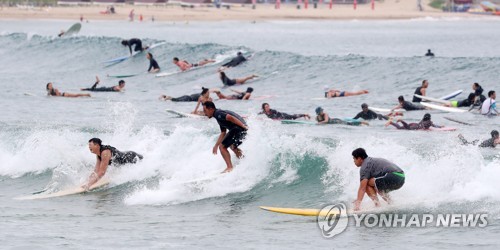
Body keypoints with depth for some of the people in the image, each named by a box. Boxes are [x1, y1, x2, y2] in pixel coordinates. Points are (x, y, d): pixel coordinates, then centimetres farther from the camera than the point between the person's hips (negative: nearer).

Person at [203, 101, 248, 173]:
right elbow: (223, 133, 28)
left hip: (239, 128, -10)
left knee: (222, 147, -7)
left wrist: (243, 126, -27)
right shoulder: (220, 115, 24)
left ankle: (229, 167, -11)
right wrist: (216, 146, 29)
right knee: (232, 146, 34)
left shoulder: (218, 114, -6)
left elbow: (230, 117, -22)